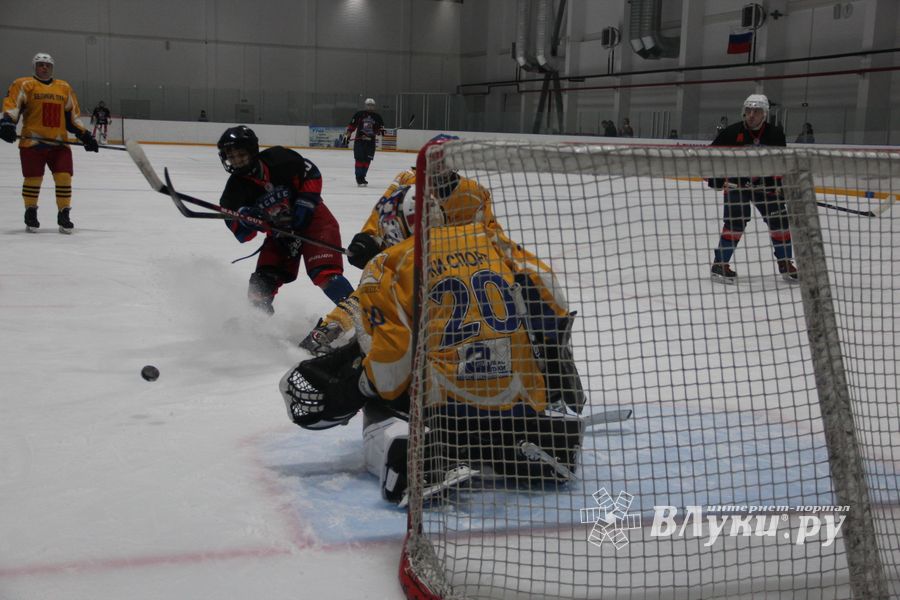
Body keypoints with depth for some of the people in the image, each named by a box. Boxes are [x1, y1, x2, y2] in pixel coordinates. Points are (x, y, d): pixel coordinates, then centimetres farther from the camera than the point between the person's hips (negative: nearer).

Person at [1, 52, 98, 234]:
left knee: (64, 177, -5)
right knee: (33, 178, -1)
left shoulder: (65, 88, 16)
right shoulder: (24, 85, 3)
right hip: (32, 142, -3)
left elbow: (73, 116, 19)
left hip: (59, 143, 3)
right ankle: (30, 215, 18)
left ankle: (64, 216, 6)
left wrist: (85, 136, 11)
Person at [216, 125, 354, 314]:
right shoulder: (236, 189, -10)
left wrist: (304, 203, -15)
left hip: (311, 218, -4)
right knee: (261, 283, -4)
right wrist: (244, 218, -35)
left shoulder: (279, 159, -18)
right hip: (279, 233, 4)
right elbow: (242, 234, -13)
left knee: (324, 272, -23)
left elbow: (311, 174, -6)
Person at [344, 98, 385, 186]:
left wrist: (381, 130, -8)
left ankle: (362, 177, 14)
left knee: (367, 160, 3)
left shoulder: (377, 117, 8)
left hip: (370, 141, 3)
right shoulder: (359, 114, 0)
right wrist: (347, 134, -3)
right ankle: (359, 178, -7)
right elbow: (352, 125, 3)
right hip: (359, 140, -3)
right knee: (359, 159, -10)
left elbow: (381, 126, 14)